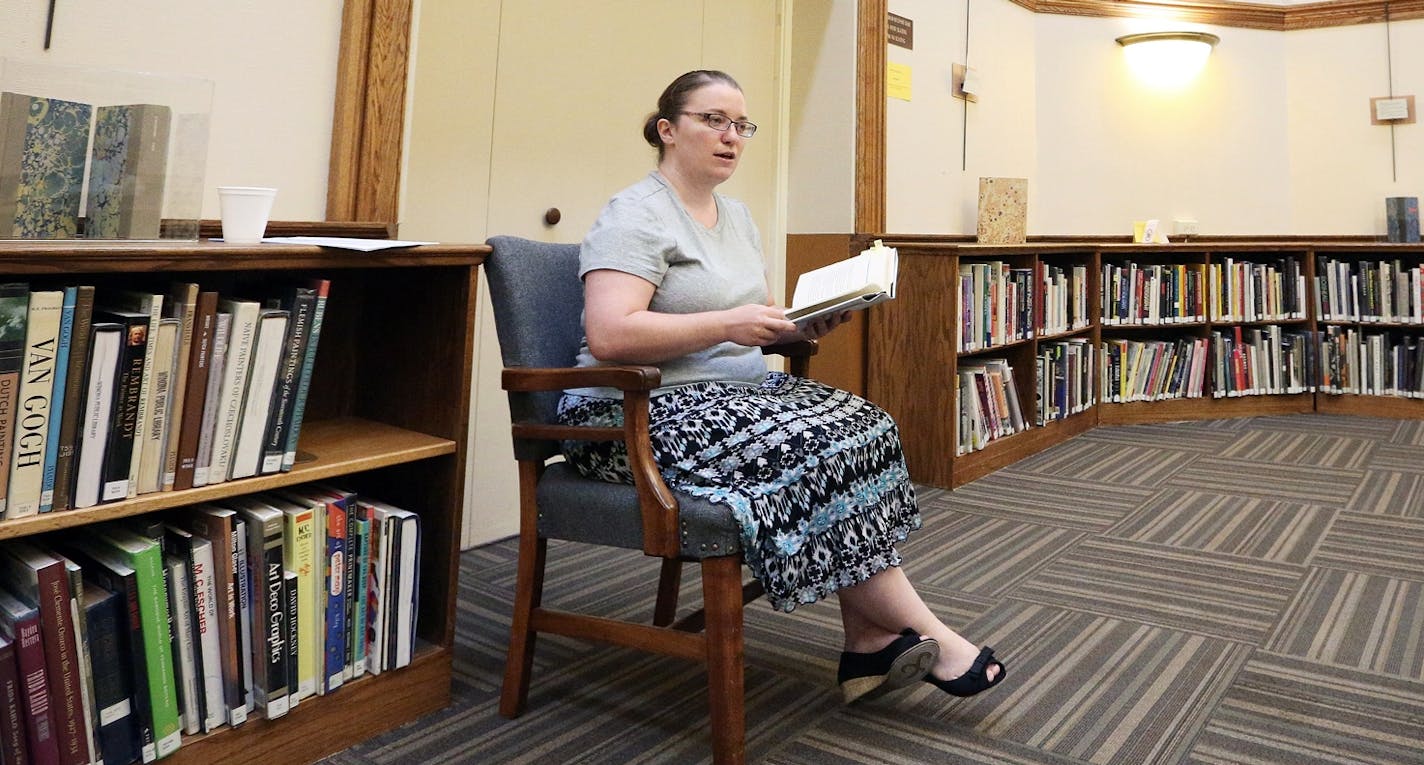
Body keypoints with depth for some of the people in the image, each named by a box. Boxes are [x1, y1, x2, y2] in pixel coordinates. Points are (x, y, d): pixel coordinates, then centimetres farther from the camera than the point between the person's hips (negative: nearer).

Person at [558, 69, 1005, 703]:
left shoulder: (737, 217, 18)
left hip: (734, 391, 9)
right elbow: (608, 336, -22)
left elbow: (756, 321, 21)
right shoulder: (636, 215, -9)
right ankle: (927, 637, -12)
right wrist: (729, 325, -23)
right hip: (640, 412, -8)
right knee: (809, 448, -26)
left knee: (857, 423, -14)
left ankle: (869, 641, -14)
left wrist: (803, 325, -2)